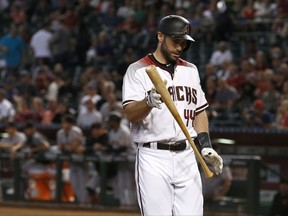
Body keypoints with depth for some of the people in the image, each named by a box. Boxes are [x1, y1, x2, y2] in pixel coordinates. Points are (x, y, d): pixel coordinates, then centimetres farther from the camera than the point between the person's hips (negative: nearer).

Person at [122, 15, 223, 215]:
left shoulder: (190, 70, 16)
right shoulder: (138, 70, -3)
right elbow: (130, 113, -15)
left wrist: (206, 146, 10)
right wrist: (149, 102, -35)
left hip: (186, 156, 5)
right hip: (153, 158, -5)